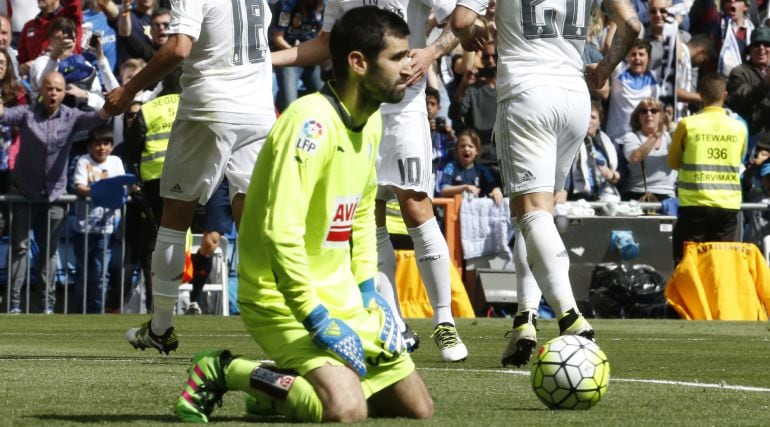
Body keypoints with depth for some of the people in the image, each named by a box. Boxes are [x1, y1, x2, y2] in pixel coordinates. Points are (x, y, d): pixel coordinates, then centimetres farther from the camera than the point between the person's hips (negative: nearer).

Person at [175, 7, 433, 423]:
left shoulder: (370, 122, 7)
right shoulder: (311, 123, -22)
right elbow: (280, 232, -28)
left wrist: (367, 292, 11)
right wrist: (317, 319, -25)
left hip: (342, 299, 9)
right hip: (283, 299, -9)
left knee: (418, 408, 9)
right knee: (346, 410, -28)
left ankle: (283, 387, 20)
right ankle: (222, 372, -7)